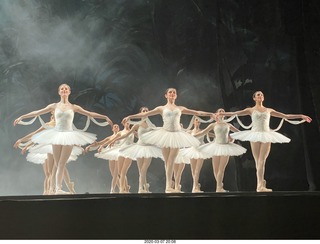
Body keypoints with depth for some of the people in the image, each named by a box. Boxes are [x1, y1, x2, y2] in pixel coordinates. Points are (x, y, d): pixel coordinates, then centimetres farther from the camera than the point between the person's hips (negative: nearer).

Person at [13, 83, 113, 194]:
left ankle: (58, 188, -8)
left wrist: (105, 117, 4)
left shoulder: (73, 107, 7)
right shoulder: (54, 106, 7)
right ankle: (58, 188, -1)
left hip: (69, 136, -1)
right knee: (59, 165, 0)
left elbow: (90, 114, 8)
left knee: (61, 164, -7)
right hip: (56, 135, 1)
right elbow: (37, 112, 9)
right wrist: (21, 117, 7)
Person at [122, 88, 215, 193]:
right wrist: (130, 116, -4)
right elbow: (145, 114, 4)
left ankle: (168, 186, -10)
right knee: (167, 162, 1)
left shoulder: (180, 108, 14)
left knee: (171, 161, -7)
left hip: (177, 134, 1)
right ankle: (168, 186, 6)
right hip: (165, 134, 0)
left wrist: (211, 114, 11)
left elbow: (197, 112, 16)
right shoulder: (162, 108, 9)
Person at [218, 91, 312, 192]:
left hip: (266, 136, 1)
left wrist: (301, 116, 17)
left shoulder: (269, 110, 16)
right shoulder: (251, 110, 10)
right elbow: (235, 113, 1)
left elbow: (285, 116, 19)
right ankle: (260, 185, -6)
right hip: (255, 135, -1)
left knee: (262, 161, -9)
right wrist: (222, 114, -11)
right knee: (258, 161, -4)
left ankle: (260, 185, -13)